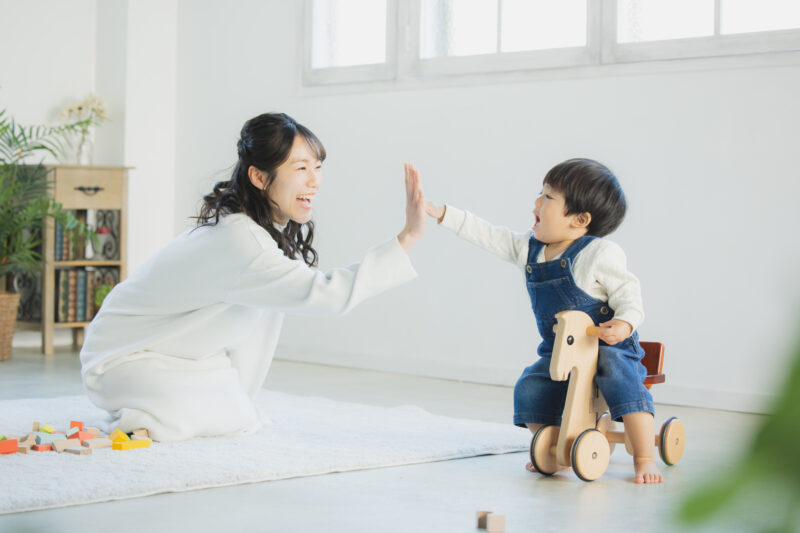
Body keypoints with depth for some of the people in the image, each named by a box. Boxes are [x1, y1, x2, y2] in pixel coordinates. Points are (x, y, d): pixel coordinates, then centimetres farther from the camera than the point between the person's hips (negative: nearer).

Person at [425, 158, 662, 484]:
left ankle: (644, 460, -25)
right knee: (530, 389, -13)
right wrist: (438, 212, 2)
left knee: (621, 378, -32)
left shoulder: (600, 254, -14)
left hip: (607, 346, -6)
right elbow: (487, 236, 6)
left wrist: (624, 323, -33)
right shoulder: (530, 248, 5)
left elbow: (627, 292, -12)